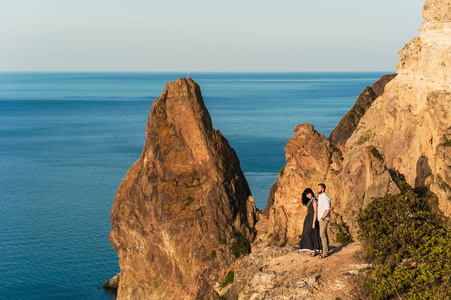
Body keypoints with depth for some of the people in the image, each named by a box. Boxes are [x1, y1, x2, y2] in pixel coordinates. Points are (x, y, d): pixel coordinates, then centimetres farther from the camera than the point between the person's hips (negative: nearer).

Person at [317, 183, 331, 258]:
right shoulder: (319, 197, 13)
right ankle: (326, 251, 15)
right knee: (324, 234, 11)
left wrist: (322, 218, -19)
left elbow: (327, 210, -23)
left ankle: (325, 253, -12)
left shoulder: (325, 198, -19)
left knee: (322, 235, -13)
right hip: (320, 219, 10)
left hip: (324, 219, -10)